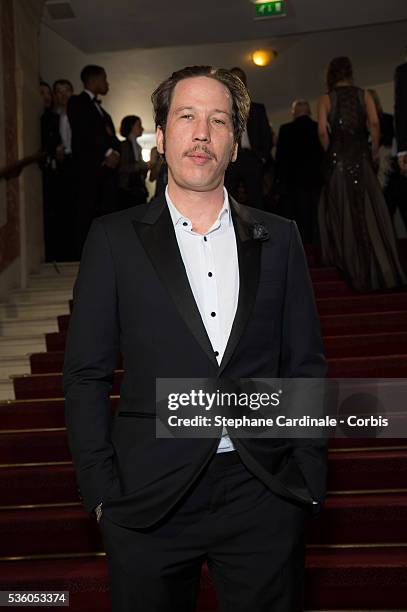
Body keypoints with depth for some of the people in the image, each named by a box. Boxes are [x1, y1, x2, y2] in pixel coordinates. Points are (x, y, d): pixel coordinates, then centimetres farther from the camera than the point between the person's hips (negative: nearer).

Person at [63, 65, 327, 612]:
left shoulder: (279, 239, 6)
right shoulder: (115, 238, 0)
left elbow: (306, 365, 7)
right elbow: (86, 374, 0)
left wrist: (309, 478, 2)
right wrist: (101, 491, -5)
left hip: (265, 498, 2)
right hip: (149, 501, -1)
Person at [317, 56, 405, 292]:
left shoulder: (326, 99, 2)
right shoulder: (364, 95, 3)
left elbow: (323, 131, -8)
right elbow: (374, 123, -9)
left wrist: (330, 152, 6)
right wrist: (375, 150, 2)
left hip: (338, 157, 0)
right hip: (361, 156, 0)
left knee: (345, 212, 8)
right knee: (370, 210, 4)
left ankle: (356, 270, 10)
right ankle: (382, 270, 2)